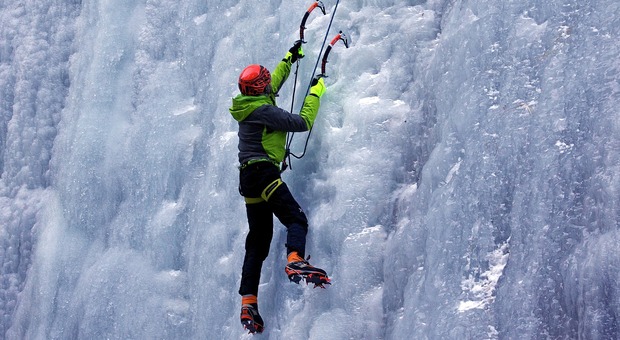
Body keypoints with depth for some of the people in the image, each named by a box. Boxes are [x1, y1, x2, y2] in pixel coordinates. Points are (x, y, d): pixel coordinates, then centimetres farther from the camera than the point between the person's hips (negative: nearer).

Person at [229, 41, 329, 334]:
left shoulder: (248, 105, 16)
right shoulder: (264, 111, -11)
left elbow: (273, 83, 34)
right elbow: (302, 122, -14)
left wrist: (290, 58, 41)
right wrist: (315, 92, -1)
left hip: (248, 177, 9)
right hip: (264, 173, -9)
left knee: (258, 240, 8)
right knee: (296, 219, -18)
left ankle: (248, 303, 5)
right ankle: (295, 261, -48)